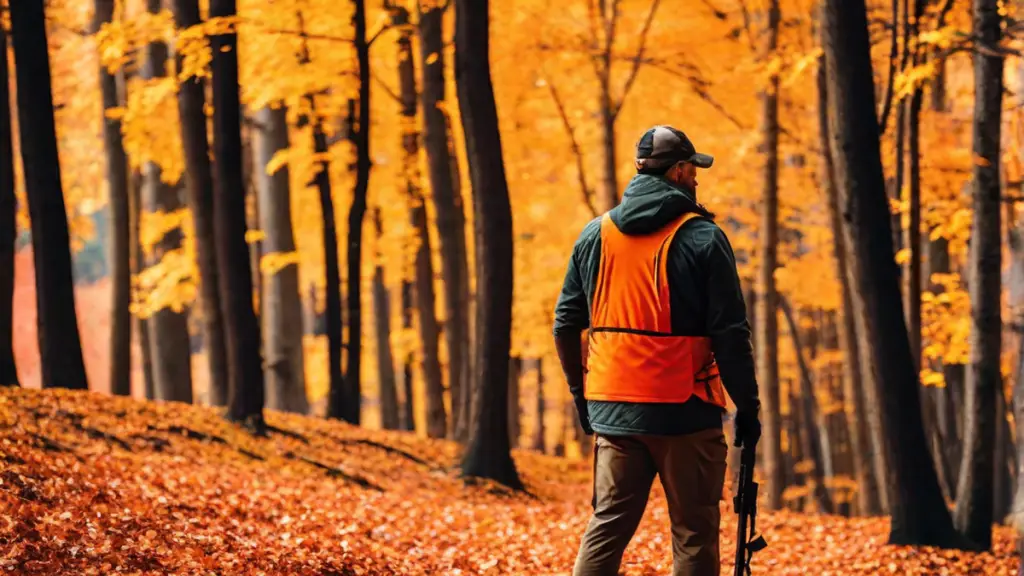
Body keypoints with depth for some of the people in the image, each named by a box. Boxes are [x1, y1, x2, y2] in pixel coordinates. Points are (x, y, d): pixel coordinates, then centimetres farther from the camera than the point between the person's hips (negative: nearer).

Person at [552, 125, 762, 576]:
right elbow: (730, 332, -9)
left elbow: (566, 325, 10)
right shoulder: (702, 238, -7)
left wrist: (582, 395, 20)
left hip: (613, 412, 5)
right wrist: (747, 406, -1)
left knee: (607, 527, 11)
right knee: (694, 535, 2)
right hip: (685, 412, -5)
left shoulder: (596, 234, 8)